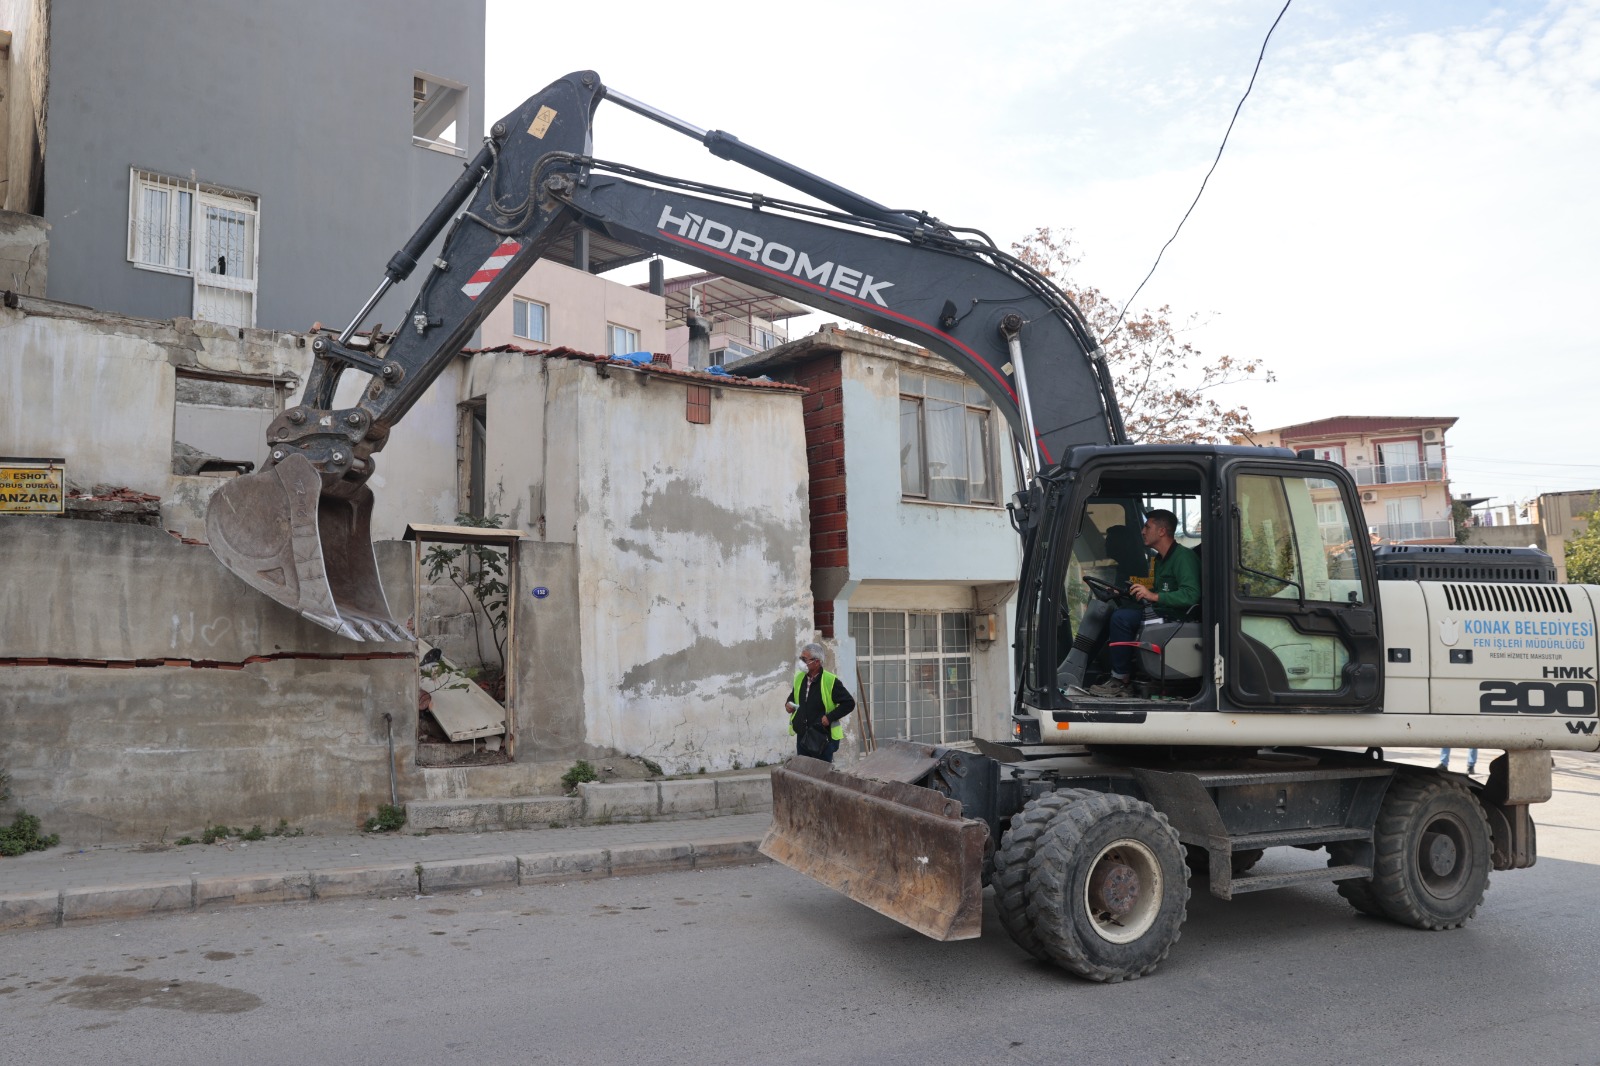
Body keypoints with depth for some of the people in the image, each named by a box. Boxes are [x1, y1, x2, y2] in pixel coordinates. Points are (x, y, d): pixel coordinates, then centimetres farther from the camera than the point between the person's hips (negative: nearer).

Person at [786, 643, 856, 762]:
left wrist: (830, 717, -19)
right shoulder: (799, 678, 6)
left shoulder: (830, 681, -14)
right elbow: (794, 695, 26)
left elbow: (849, 703, -12)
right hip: (802, 737, 6)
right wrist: (788, 704, 3)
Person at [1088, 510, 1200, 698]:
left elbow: (1191, 595, -26)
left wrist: (1153, 596, -27)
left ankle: (1122, 681, -14)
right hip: (1162, 611, 10)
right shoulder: (1161, 559, 20)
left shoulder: (1184, 557, -13)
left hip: (1178, 618, -10)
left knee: (1122, 618, -22)